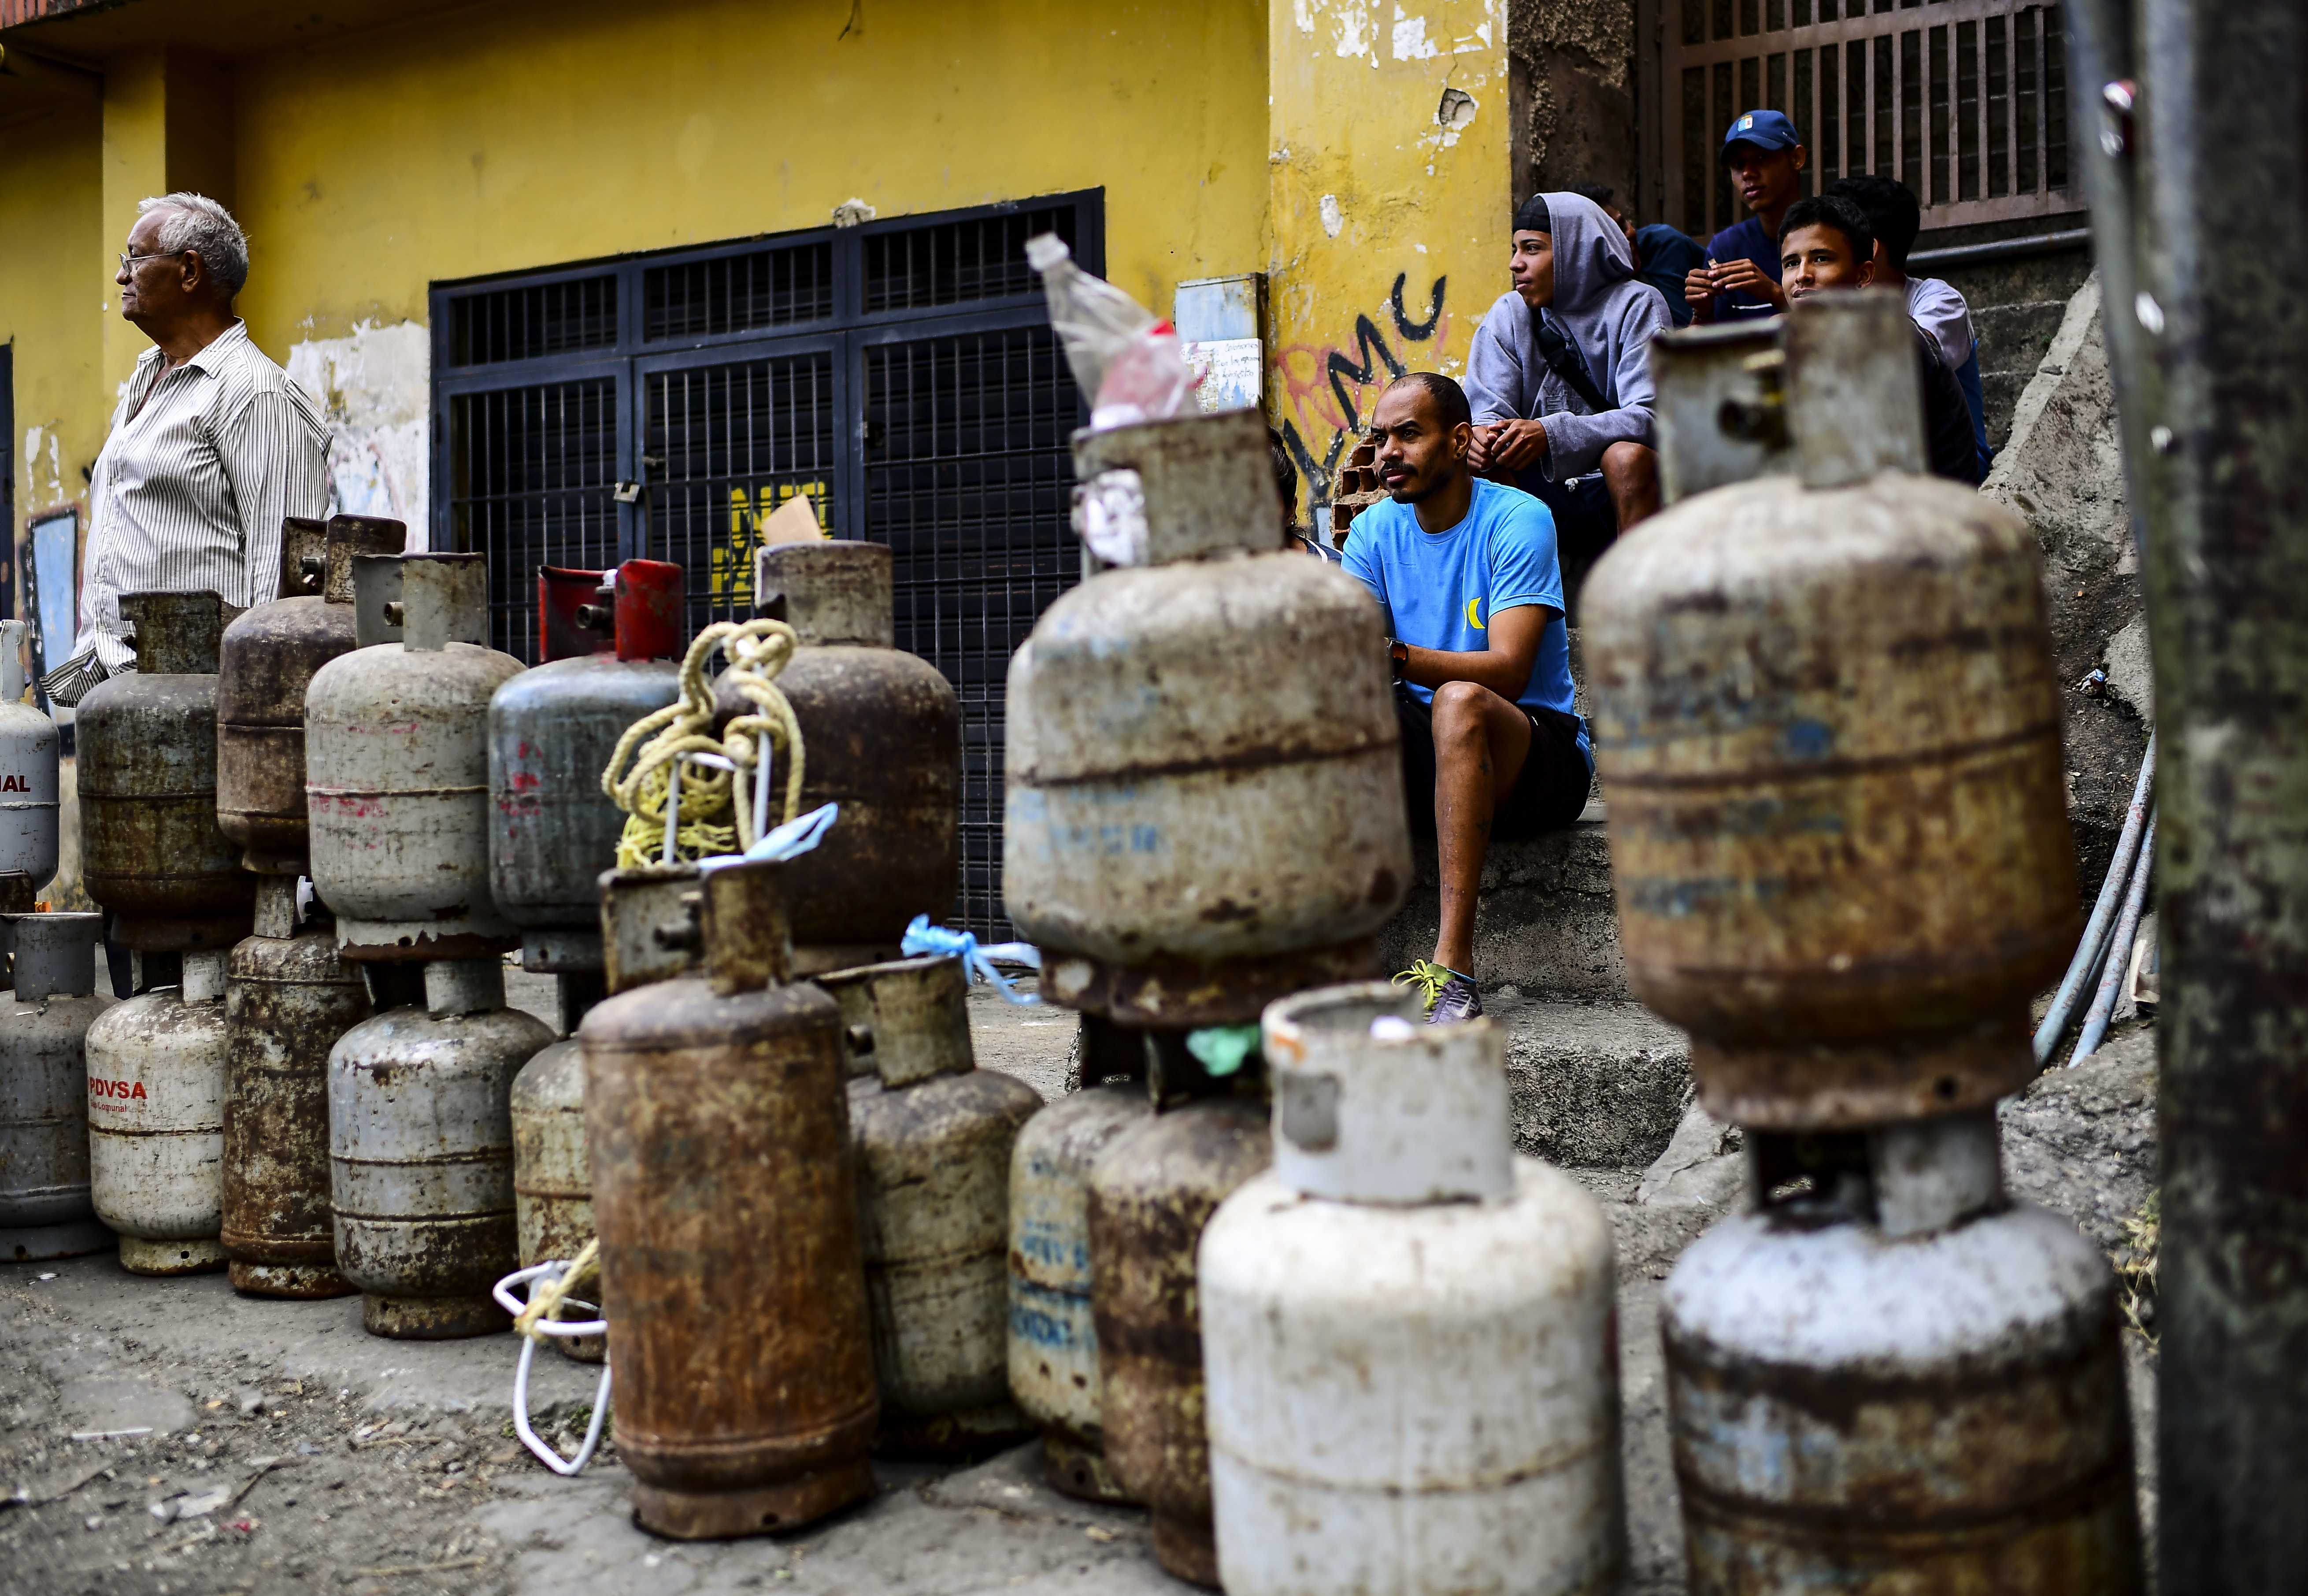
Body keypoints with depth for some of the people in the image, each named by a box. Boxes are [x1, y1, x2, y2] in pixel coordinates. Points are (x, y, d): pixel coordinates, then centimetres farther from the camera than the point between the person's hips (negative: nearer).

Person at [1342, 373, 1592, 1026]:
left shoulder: (1518, 520, -11)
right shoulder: (1374, 530, 5)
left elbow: (1508, 671, -25)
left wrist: (1394, 656, -39)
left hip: (1537, 753, -5)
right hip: (1423, 755, 5)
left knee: (1460, 701, -37)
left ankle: (1453, 967, -42)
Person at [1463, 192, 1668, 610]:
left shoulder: (1637, 305, -6)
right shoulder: (1510, 314, 7)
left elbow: (1650, 417, -18)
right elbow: (1485, 411, -1)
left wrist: (1551, 435, -33)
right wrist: (1480, 434, -28)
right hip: (1549, 496, 3)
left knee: (1628, 456, -34)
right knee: (1481, 465, -23)